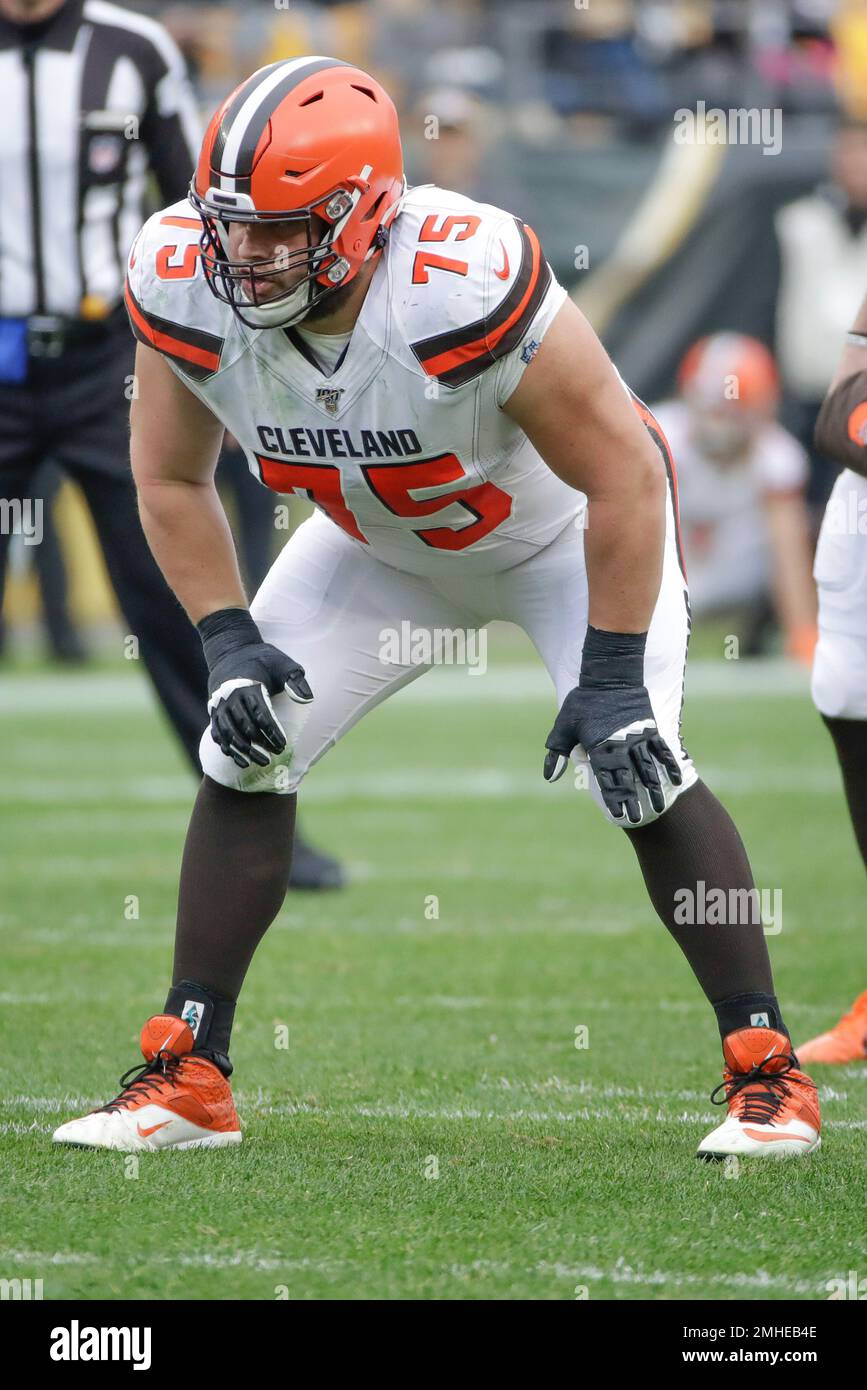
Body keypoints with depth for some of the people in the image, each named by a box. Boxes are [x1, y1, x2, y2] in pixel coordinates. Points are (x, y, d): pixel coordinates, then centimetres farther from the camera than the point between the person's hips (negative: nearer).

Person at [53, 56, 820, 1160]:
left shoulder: (464, 286, -42)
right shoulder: (186, 287, -27)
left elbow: (625, 474, -31)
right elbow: (172, 480, -7)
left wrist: (613, 676, -28)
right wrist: (228, 642, -16)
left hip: (565, 531, -5)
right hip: (380, 545, 5)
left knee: (638, 770, -20)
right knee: (245, 754, -6)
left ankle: (764, 1070, -5)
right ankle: (187, 1077, 4)